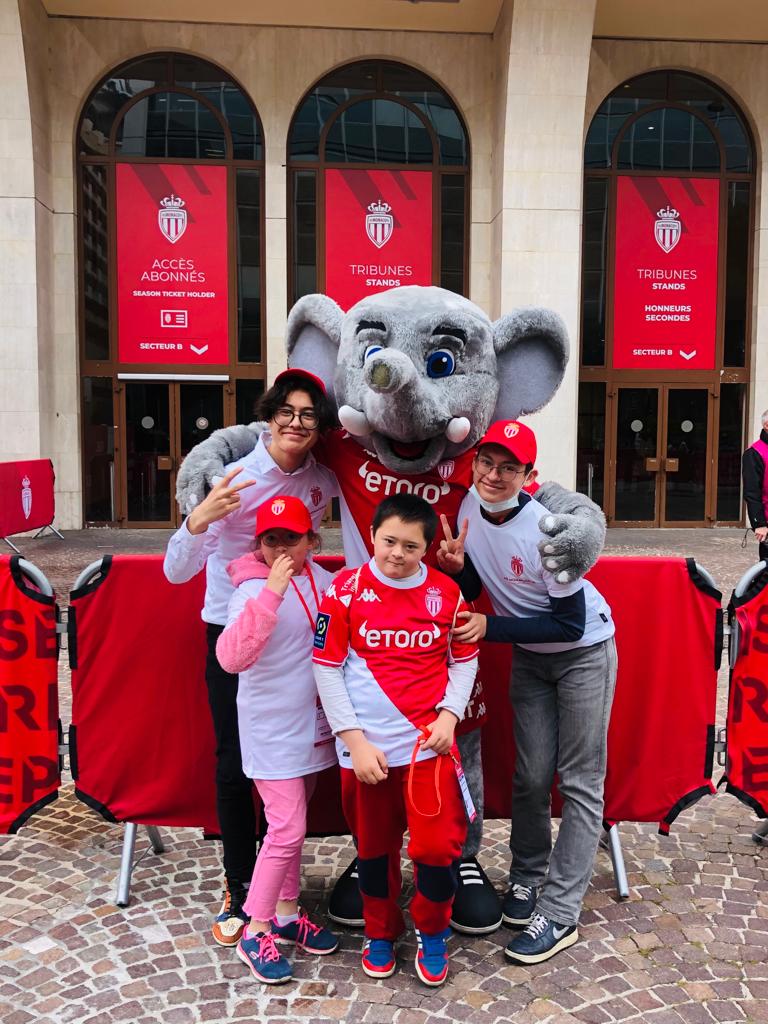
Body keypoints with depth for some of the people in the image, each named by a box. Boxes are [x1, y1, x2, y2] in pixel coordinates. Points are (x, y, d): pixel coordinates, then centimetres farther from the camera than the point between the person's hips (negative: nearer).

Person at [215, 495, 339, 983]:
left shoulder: (321, 579, -1)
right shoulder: (253, 589, -18)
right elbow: (231, 657, -34)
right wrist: (271, 591, -40)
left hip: (313, 721, 6)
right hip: (271, 729, -6)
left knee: (293, 824, 18)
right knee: (287, 829, -3)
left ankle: (287, 912, 35)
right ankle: (255, 931, 15)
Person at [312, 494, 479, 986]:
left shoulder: (447, 593, -1)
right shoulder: (346, 590, -7)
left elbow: (465, 660, 10)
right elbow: (327, 668, -4)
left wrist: (449, 714, -5)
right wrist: (355, 739, -8)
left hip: (429, 742, 1)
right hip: (366, 747, 0)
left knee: (438, 845, -3)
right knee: (374, 847, 14)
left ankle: (433, 934, 26)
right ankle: (381, 933, 40)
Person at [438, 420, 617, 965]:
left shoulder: (548, 530, -30)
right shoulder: (468, 508, -12)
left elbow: (571, 624, -25)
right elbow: (468, 591, -1)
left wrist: (490, 627, -28)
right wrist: (453, 567, -23)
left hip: (585, 651, -5)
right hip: (528, 656, 5)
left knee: (580, 783, 0)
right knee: (531, 776, 11)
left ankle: (559, 914, 8)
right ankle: (526, 878, 31)